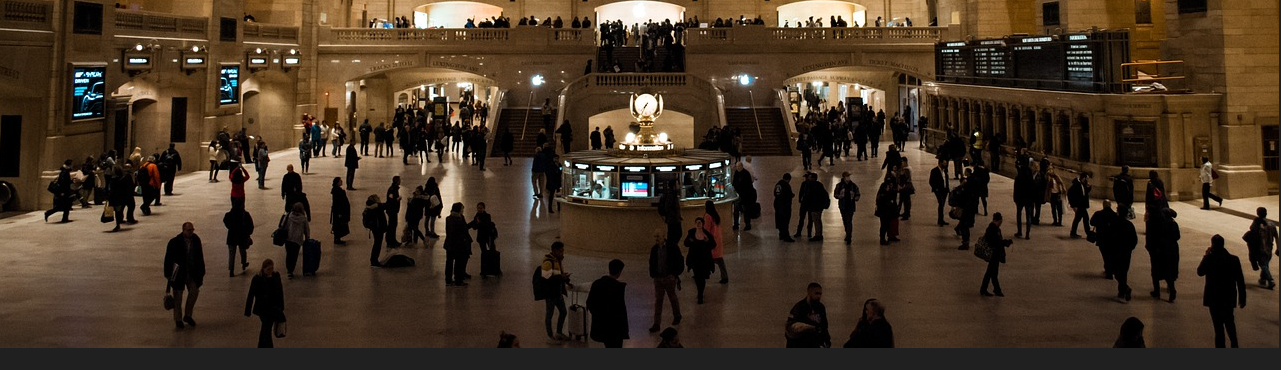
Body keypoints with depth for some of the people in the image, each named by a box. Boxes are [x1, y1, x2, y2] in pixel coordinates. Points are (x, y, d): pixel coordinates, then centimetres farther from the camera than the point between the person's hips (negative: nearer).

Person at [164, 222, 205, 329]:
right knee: (178, 296, 6)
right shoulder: (174, 242, -15)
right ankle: (178, 319, 20)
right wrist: (168, 274, -11)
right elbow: (168, 259, -10)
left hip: (192, 272, 3)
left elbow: (200, 256, 7)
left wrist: (201, 271, 7)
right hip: (178, 274, -3)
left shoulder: (196, 240, -2)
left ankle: (188, 315, 13)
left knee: (194, 291, -6)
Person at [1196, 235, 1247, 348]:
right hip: (1229, 298, 3)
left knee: (1218, 325, 4)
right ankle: (1234, 344, 35)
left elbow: (1199, 272, 0)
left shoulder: (1209, 259, -17)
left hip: (1214, 299, -3)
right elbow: (1240, 281, -3)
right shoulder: (1234, 259, -8)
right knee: (1229, 321, 25)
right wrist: (1242, 298, 6)